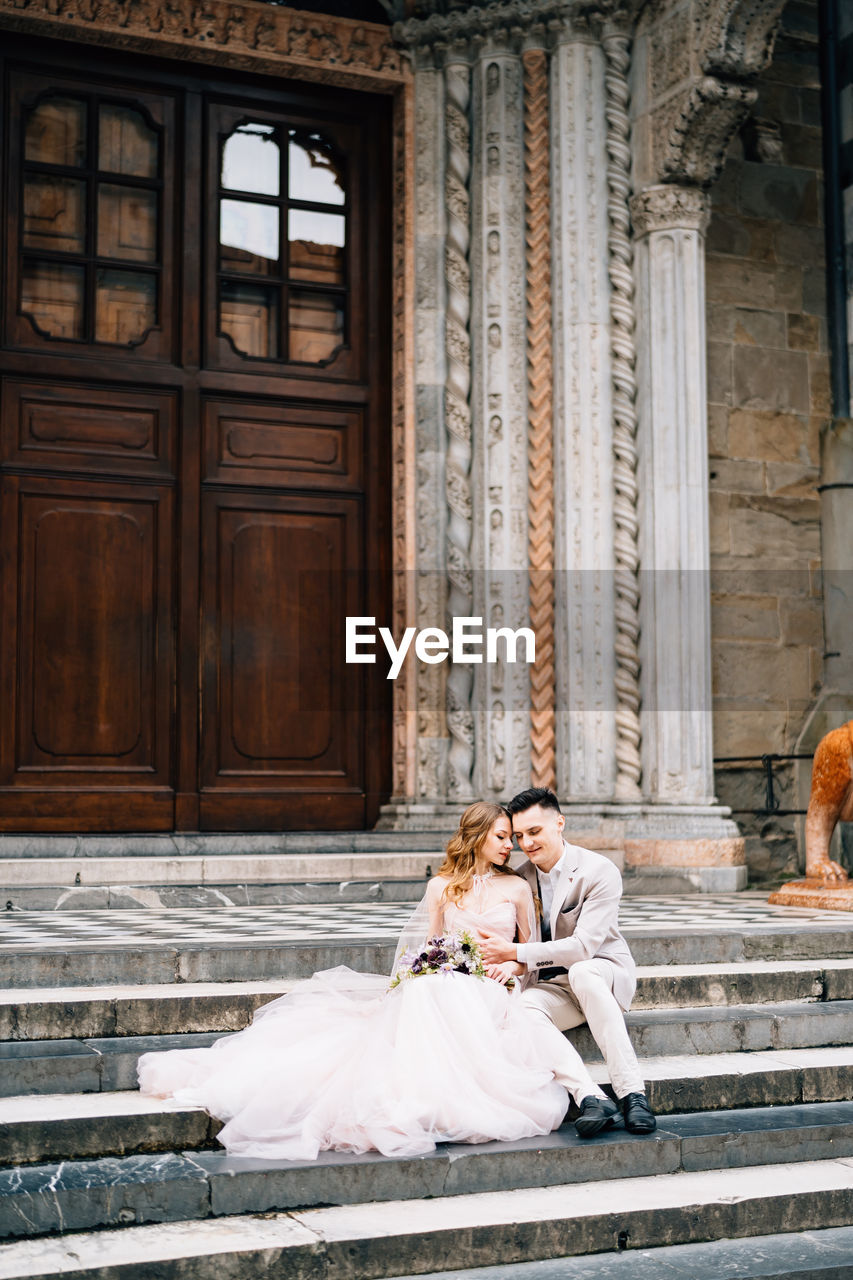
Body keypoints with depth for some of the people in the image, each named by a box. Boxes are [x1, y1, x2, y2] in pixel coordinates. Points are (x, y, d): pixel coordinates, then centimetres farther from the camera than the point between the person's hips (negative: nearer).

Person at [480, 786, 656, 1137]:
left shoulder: (600, 871, -13)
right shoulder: (519, 879, 2)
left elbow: (584, 946, -22)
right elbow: (513, 942, 7)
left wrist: (516, 953, -25)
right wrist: (506, 963, -19)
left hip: (605, 974, -3)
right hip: (551, 986, 4)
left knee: (581, 971, -39)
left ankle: (632, 1092, -38)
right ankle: (591, 1098, -40)